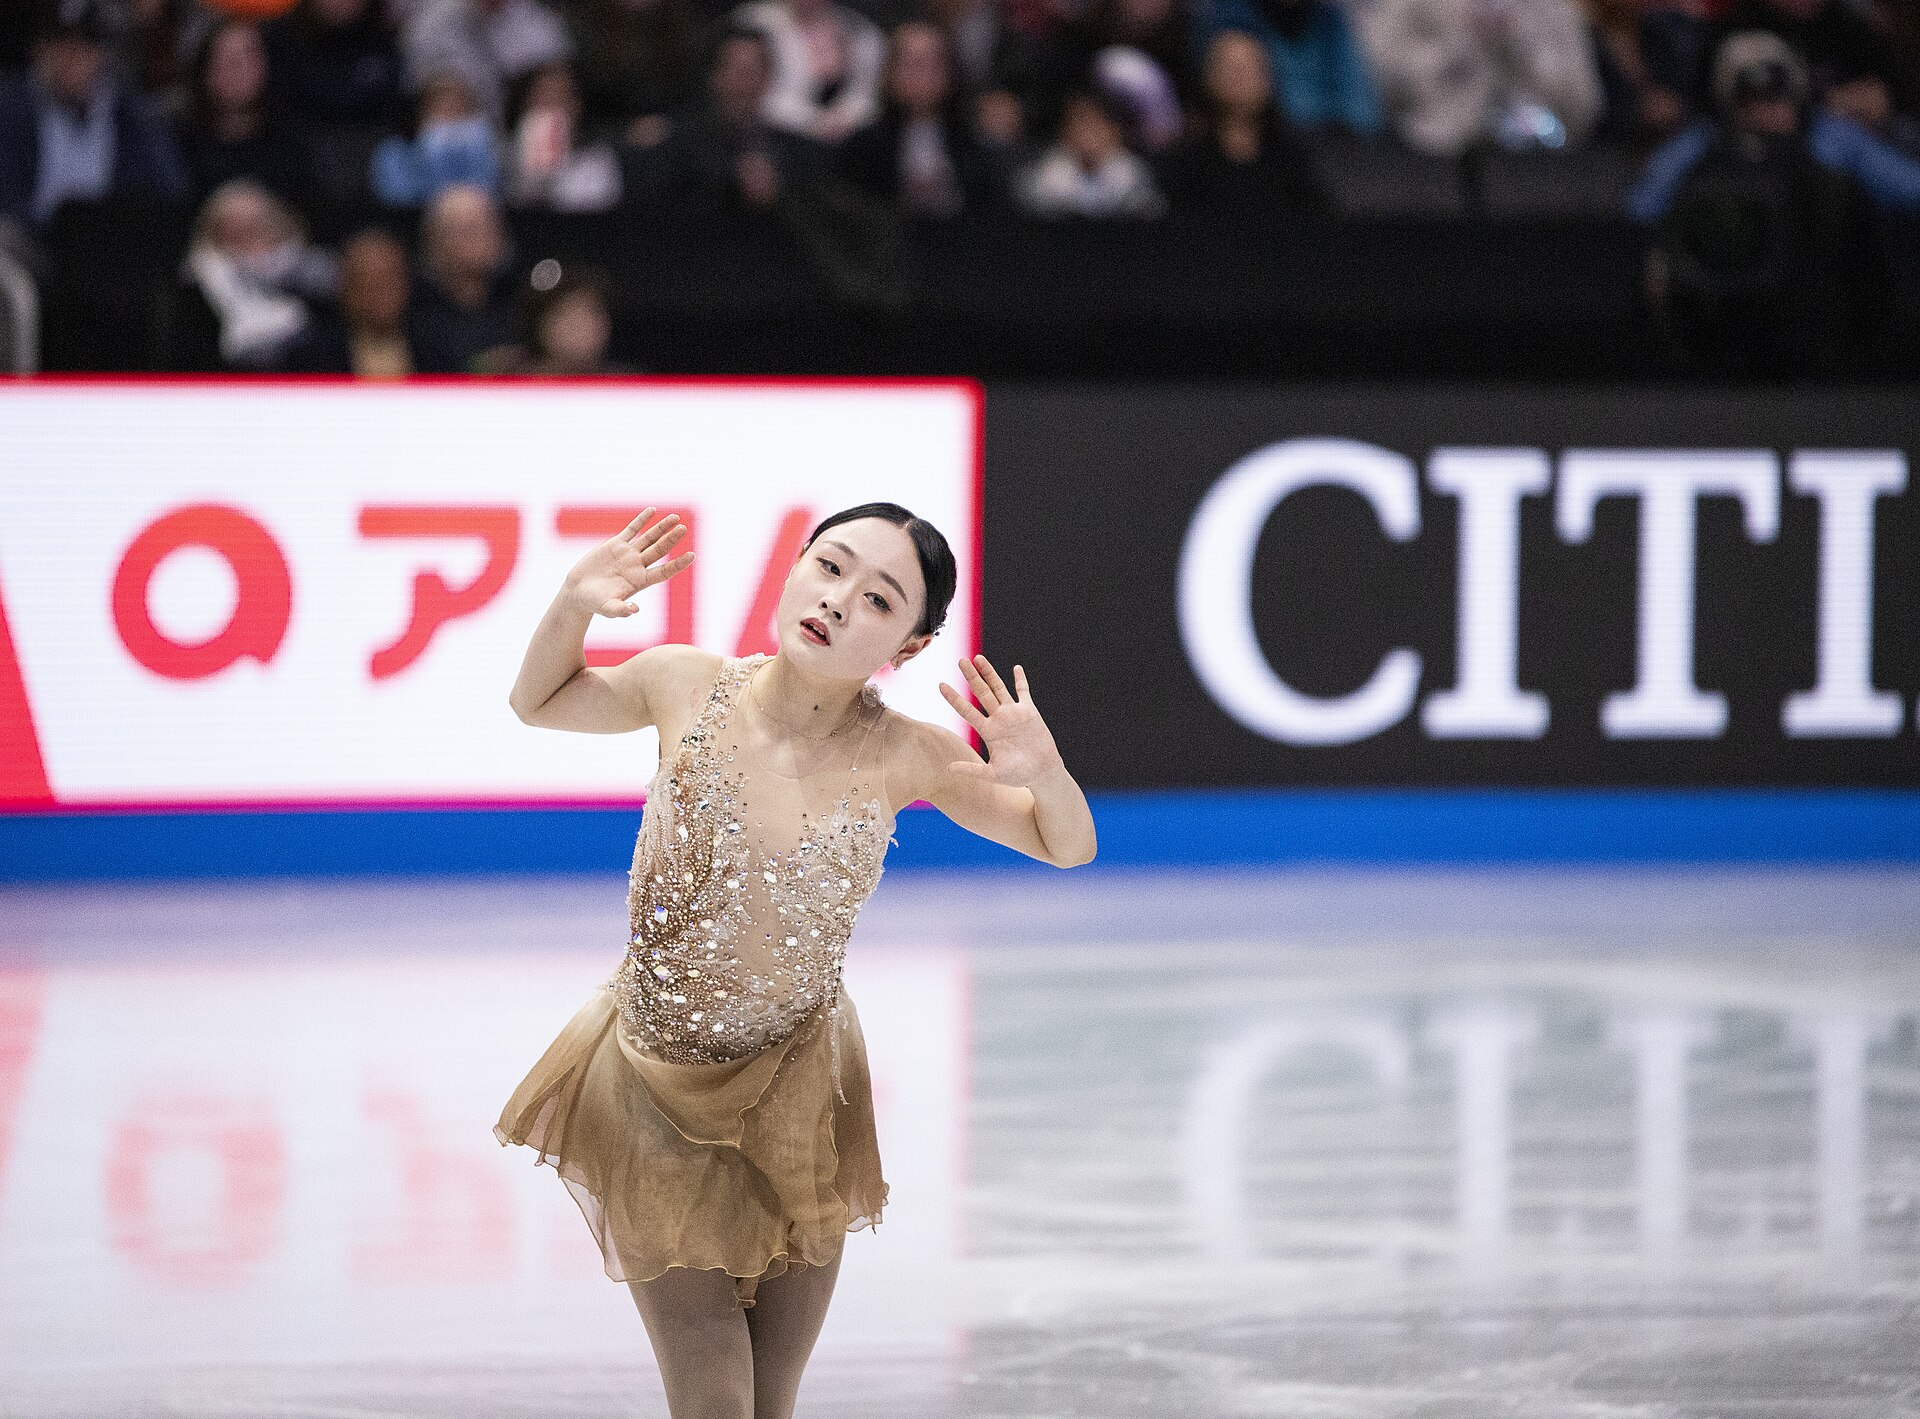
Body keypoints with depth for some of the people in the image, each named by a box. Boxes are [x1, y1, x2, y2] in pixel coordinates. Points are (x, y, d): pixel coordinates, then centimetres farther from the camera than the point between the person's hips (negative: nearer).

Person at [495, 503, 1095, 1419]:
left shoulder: (902, 756, -15)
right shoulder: (687, 688, -14)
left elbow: (1066, 847, -3)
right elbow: (538, 703, 6)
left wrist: (1042, 773, -25)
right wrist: (573, 604, -14)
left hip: (795, 1097, 1)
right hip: (658, 1096, -1)